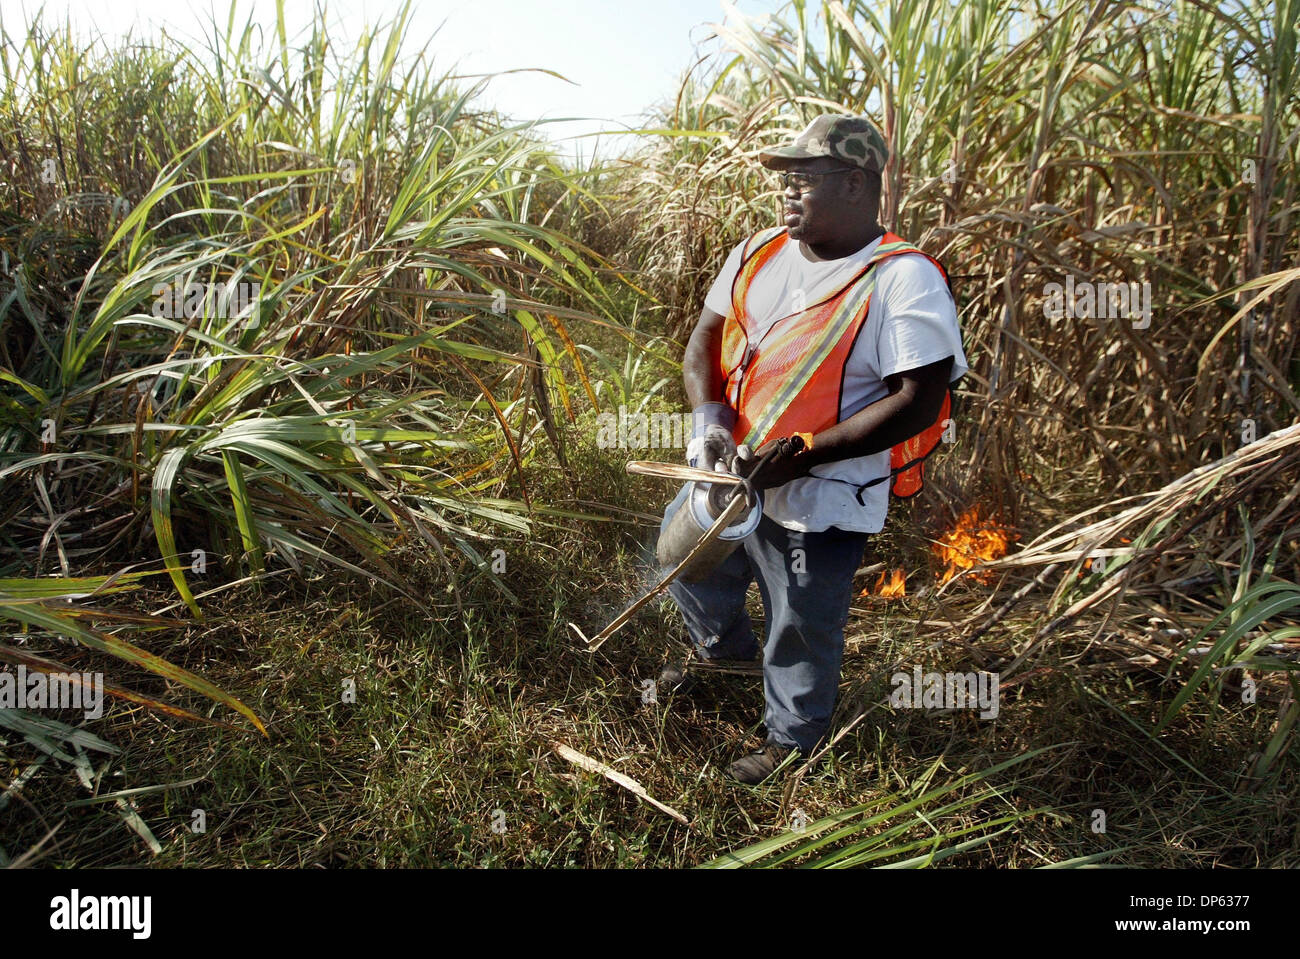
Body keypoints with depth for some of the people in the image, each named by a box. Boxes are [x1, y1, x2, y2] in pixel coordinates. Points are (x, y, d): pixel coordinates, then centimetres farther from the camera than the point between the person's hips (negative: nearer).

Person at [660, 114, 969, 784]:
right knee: (686, 564, 28)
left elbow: (918, 402, -23)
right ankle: (725, 652, 59)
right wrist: (710, 416, -12)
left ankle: (792, 738, 41)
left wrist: (796, 456, -25)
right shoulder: (760, 253, 3)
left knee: (802, 630, 11)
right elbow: (706, 336, 8)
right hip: (724, 475, 7)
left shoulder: (903, 280, -18)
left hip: (816, 502, -7)